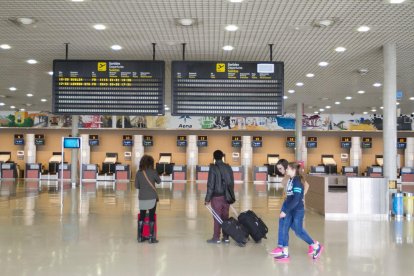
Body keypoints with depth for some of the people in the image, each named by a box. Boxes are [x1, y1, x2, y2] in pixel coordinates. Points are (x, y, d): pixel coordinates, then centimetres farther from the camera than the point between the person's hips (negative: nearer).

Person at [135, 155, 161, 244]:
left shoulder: (138, 173, -2)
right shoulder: (153, 172, -9)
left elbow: (136, 186, 3)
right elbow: (159, 181, 6)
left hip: (142, 198, 3)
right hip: (152, 198, -3)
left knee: (141, 217, 11)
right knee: (152, 217, 4)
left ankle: (140, 237, 16)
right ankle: (151, 237, 5)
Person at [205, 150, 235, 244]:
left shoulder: (213, 168, -11)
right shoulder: (228, 167, 5)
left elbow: (211, 184, -13)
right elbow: (232, 182, 9)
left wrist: (207, 198, -8)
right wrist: (231, 195, 17)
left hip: (217, 196, -5)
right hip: (227, 196, 5)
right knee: (225, 217, 10)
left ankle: (216, 238, 7)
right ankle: (226, 237, 14)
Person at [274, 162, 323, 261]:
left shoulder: (297, 181, -20)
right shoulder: (290, 180, 4)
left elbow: (296, 200, -25)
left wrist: (285, 211, -23)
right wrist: (284, 209, 14)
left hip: (297, 210, -8)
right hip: (290, 210, 8)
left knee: (299, 231, 5)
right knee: (284, 229, 5)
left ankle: (317, 246, 23)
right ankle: (285, 253, 12)